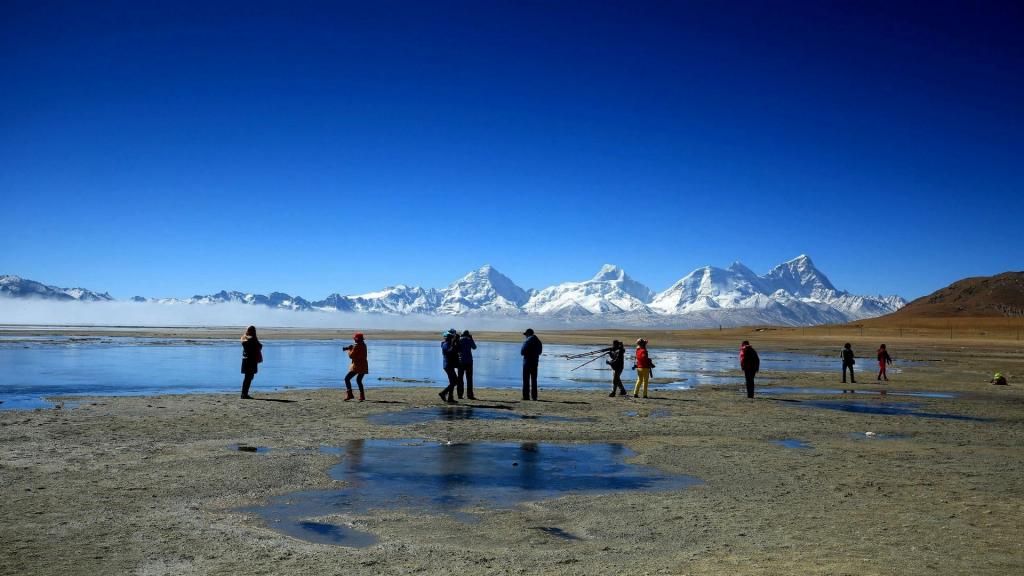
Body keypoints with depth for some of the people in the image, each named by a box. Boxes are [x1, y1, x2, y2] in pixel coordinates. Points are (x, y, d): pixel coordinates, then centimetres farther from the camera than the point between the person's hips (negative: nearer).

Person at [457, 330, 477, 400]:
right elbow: (474, 347, 11)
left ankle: (460, 394, 7)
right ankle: (469, 395, -5)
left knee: (460, 378, 9)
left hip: (460, 361, 3)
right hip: (468, 361, -3)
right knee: (469, 379, -1)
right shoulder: (469, 340, -5)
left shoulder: (458, 340, 1)